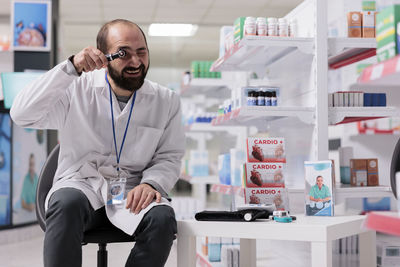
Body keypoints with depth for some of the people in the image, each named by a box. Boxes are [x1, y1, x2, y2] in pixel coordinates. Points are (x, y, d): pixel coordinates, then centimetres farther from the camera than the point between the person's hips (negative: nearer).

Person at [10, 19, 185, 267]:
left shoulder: (167, 101, 6)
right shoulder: (78, 90, 0)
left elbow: (169, 156, 8)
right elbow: (22, 114, -12)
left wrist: (151, 183, -15)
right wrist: (70, 67, -20)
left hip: (133, 192, 2)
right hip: (81, 184, -1)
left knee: (163, 218, -31)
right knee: (65, 205, -36)